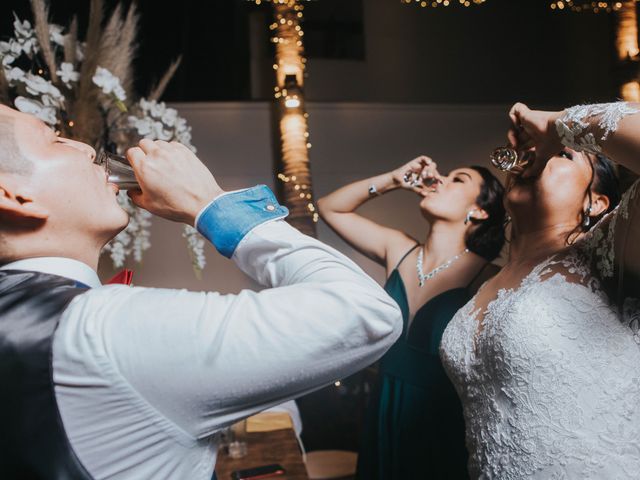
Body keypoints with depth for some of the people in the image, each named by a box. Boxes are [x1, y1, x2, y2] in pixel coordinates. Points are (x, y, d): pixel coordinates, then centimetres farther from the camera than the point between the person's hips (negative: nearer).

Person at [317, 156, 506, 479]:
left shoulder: (486, 278, -16)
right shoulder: (398, 250, -1)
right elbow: (329, 208, 7)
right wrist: (392, 180, -5)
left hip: (441, 429, -4)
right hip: (384, 418, 5)